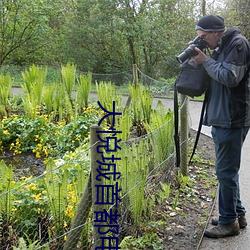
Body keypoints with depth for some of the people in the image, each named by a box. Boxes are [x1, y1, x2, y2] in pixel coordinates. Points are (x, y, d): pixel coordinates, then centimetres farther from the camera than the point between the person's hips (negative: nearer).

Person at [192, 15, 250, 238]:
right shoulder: (221, 47, 16)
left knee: (226, 171, -3)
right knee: (228, 170, 16)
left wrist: (206, 61, -11)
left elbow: (230, 77, -21)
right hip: (221, 119, 10)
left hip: (232, 120, -10)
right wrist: (203, 60, 4)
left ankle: (229, 221, 9)